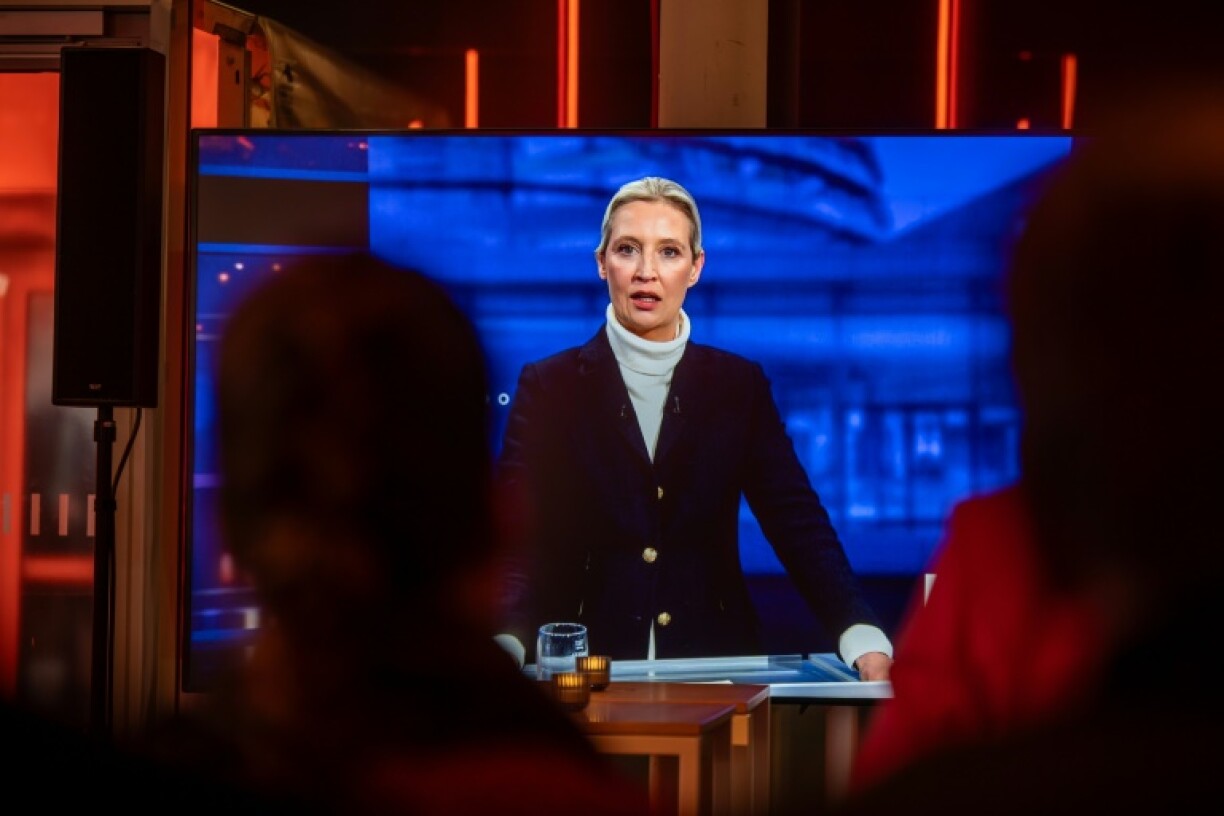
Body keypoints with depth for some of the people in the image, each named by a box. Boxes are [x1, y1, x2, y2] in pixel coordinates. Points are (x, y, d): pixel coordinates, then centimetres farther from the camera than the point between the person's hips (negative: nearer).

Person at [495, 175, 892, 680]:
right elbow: (516, 537, -6)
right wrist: (503, 648, -27)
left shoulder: (739, 386, 10)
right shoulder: (548, 388, 4)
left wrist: (863, 638, -16)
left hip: (713, 665, 2)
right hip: (586, 669, -2)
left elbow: (797, 522, 1)